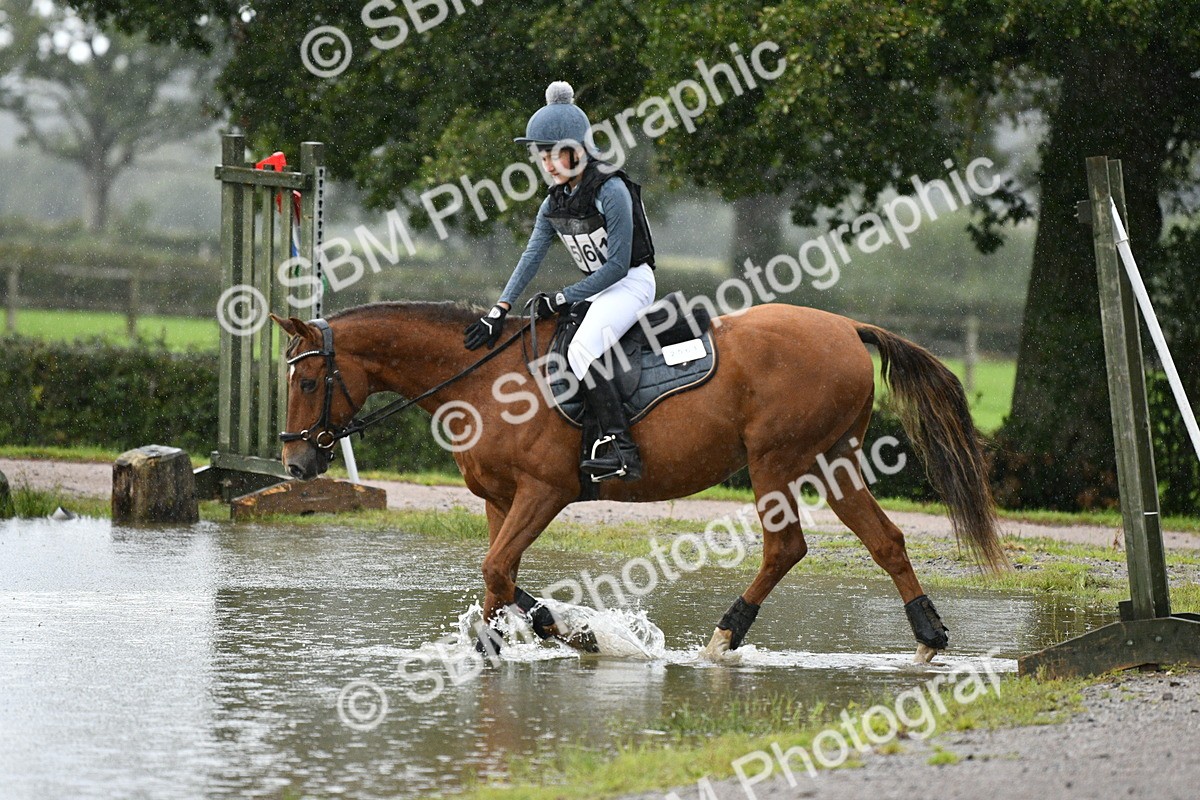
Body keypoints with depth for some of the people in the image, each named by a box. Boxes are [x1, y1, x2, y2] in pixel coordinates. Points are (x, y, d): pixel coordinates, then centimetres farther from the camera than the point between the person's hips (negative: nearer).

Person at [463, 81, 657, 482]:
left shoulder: (611, 192, -18)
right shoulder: (555, 203, 6)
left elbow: (617, 264, -20)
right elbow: (531, 257, 3)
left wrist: (563, 299, -17)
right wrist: (499, 311, -8)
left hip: (631, 283, -9)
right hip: (596, 289, 9)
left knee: (581, 348, -29)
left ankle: (620, 447, -35)